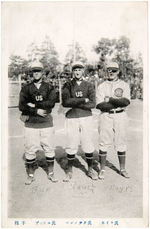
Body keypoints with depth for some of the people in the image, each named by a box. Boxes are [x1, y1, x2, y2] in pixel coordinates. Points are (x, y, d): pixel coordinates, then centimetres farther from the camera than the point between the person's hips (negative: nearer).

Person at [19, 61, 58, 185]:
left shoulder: (49, 88, 7)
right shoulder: (26, 88, 7)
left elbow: (51, 103, -10)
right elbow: (22, 106, -4)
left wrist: (33, 105, -12)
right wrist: (36, 111, -14)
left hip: (46, 123, 0)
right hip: (31, 124, 0)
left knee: (49, 149, 6)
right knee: (30, 150, 3)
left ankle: (51, 173, 22)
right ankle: (31, 175, 19)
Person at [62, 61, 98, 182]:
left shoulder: (89, 85, 6)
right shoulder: (68, 85, 5)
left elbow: (93, 104, -6)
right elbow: (65, 102, -13)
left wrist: (74, 103, -11)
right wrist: (83, 100, -13)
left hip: (86, 117, 1)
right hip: (71, 118, 0)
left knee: (88, 144, 5)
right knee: (72, 145, 3)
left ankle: (90, 169, 23)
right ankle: (69, 171, 20)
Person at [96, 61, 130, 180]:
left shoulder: (124, 85, 7)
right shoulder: (102, 86, 6)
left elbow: (126, 101, -10)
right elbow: (99, 105, -8)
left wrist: (110, 100, -13)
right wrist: (118, 103, -11)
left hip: (120, 116, 1)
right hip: (106, 116, 0)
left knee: (121, 143, 6)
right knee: (104, 143, 1)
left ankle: (122, 169, 20)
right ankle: (102, 169, 14)